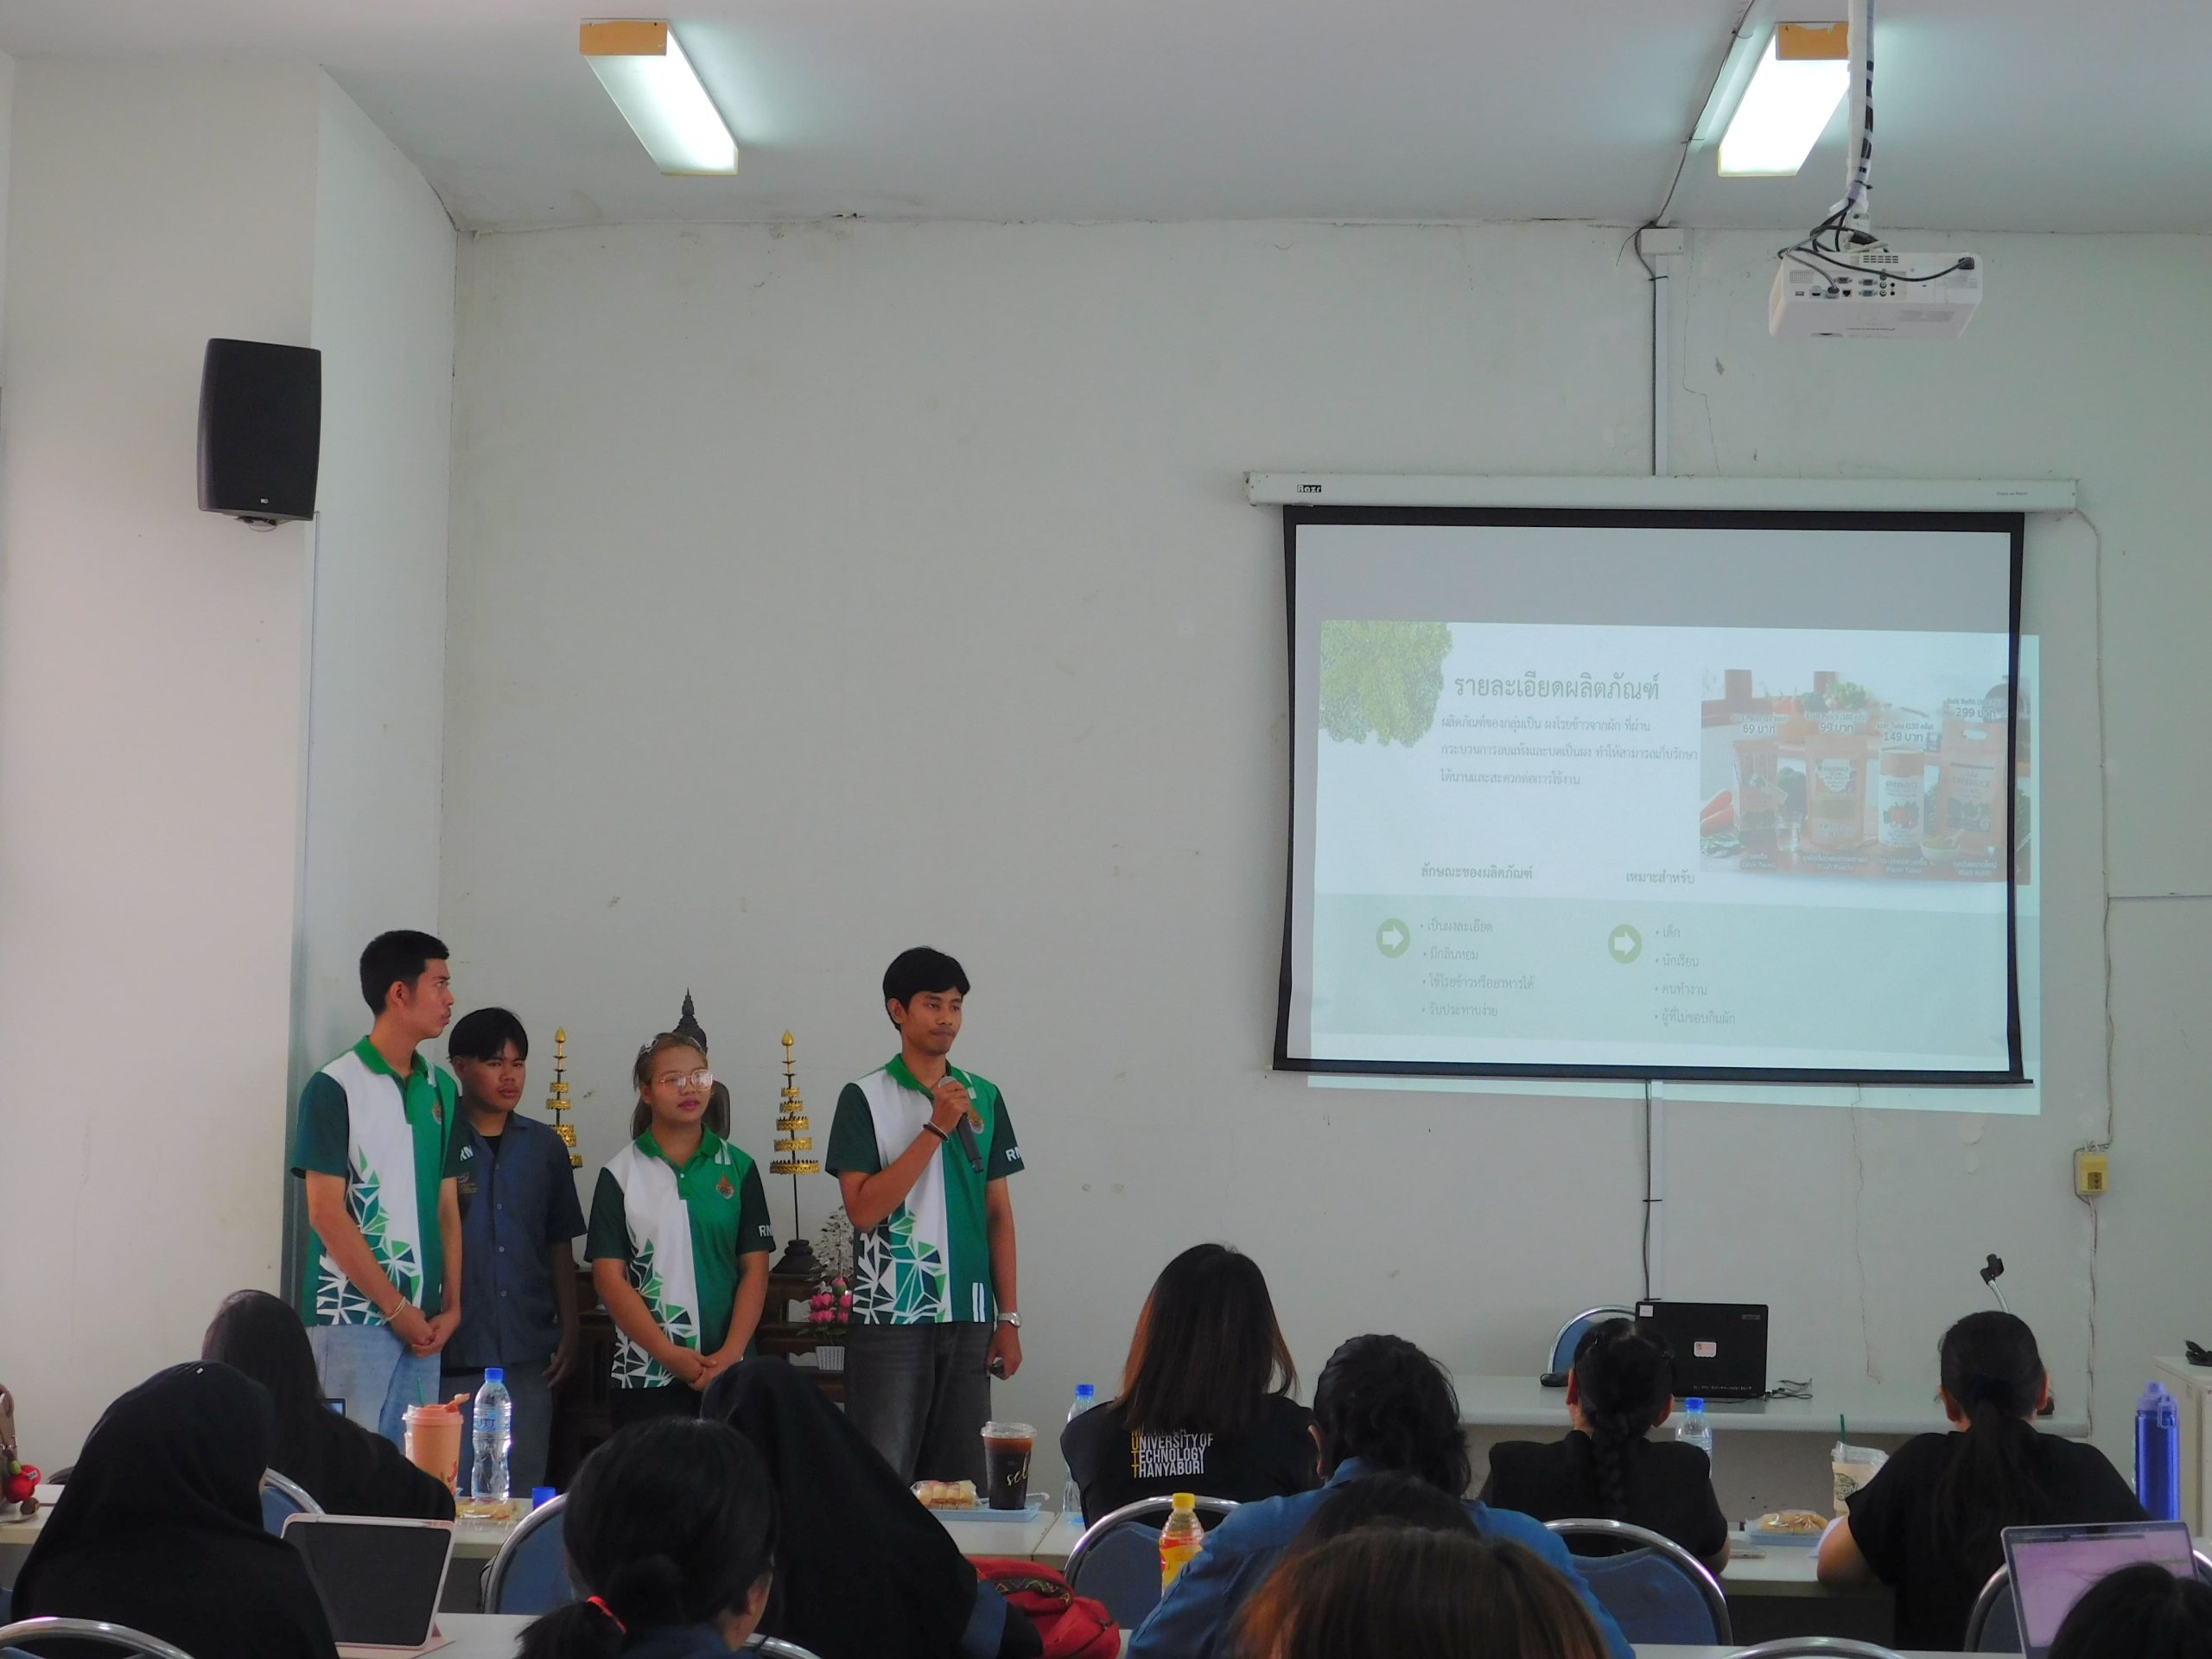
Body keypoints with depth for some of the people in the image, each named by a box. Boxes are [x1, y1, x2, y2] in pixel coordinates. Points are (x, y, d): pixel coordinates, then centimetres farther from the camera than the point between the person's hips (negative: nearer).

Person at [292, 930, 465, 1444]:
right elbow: (327, 1213, -9)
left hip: (424, 1323, 6)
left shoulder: (441, 1090, 13)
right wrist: (395, 1307, -10)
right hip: (353, 1317, -6)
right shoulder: (335, 1087, -6)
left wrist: (451, 1306, 3)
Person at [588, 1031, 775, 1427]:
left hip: (727, 1374, 2)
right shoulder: (621, 1174, 3)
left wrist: (731, 1353, -9)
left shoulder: (739, 1168, 9)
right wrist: (669, 1355, -11)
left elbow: (755, 1268, 5)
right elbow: (610, 1278, -2)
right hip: (646, 1376, -1)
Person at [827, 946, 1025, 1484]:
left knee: (962, 1480, 6)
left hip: (968, 1319, 4)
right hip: (889, 1318, -4)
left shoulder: (984, 1097, 10)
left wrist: (1009, 1317, 7)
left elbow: (999, 1214, 12)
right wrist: (936, 1128, -15)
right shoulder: (865, 1098, -2)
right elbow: (863, 1208, -12)